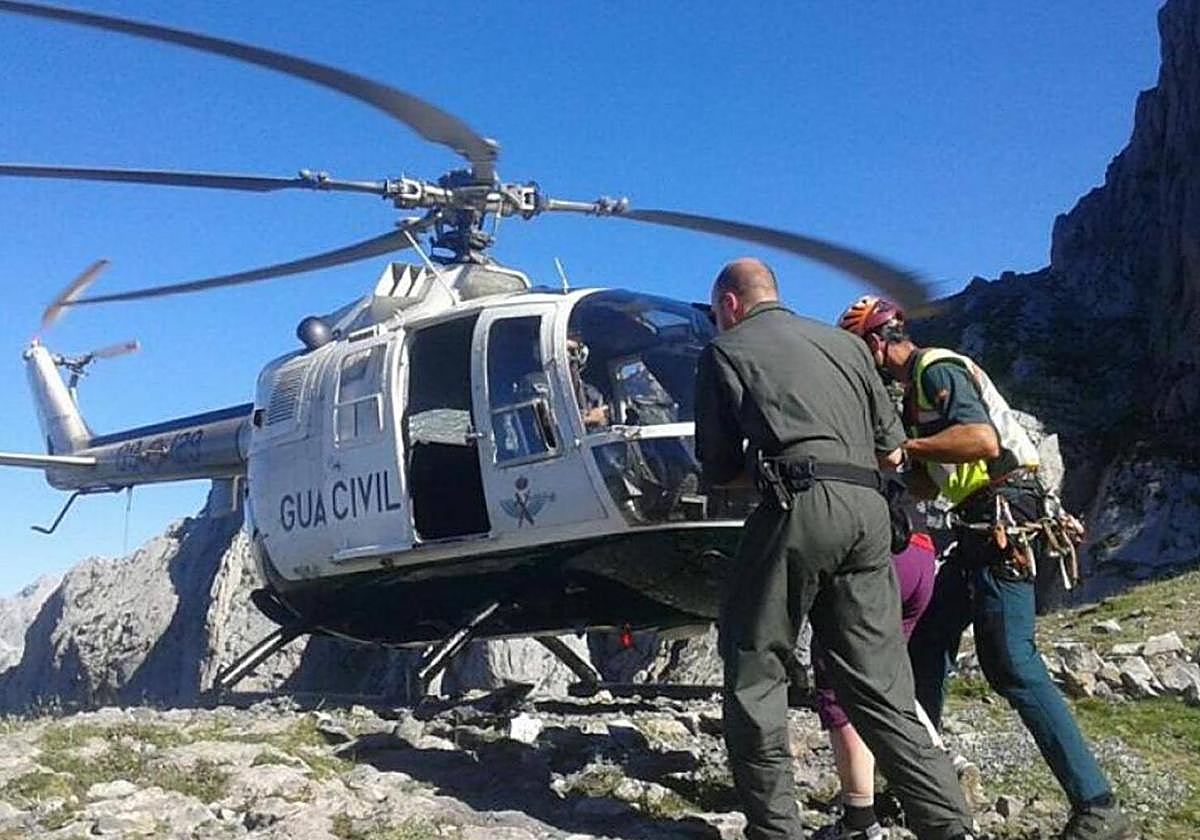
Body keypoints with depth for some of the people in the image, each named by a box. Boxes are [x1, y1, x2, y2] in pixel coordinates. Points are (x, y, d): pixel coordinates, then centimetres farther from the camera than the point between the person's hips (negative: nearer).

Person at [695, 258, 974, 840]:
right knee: (877, 684, 9)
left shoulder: (724, 352, 12)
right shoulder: (843, 343, 25)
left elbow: (718, 470, 10)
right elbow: (892, 449, 23)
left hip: (799, 508, -5)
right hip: (869, 510, 6)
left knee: (754, 669, 6)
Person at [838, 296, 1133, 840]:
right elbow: (927, 485, 20)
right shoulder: (919, 385, 21)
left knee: (1011, 667, -12)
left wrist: (901, 446, -21)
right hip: (979, 529, 11)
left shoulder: (938, 370, -9)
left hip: (1001, 522, -11)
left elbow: (983, 440, -27)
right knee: (927, 647, 13)